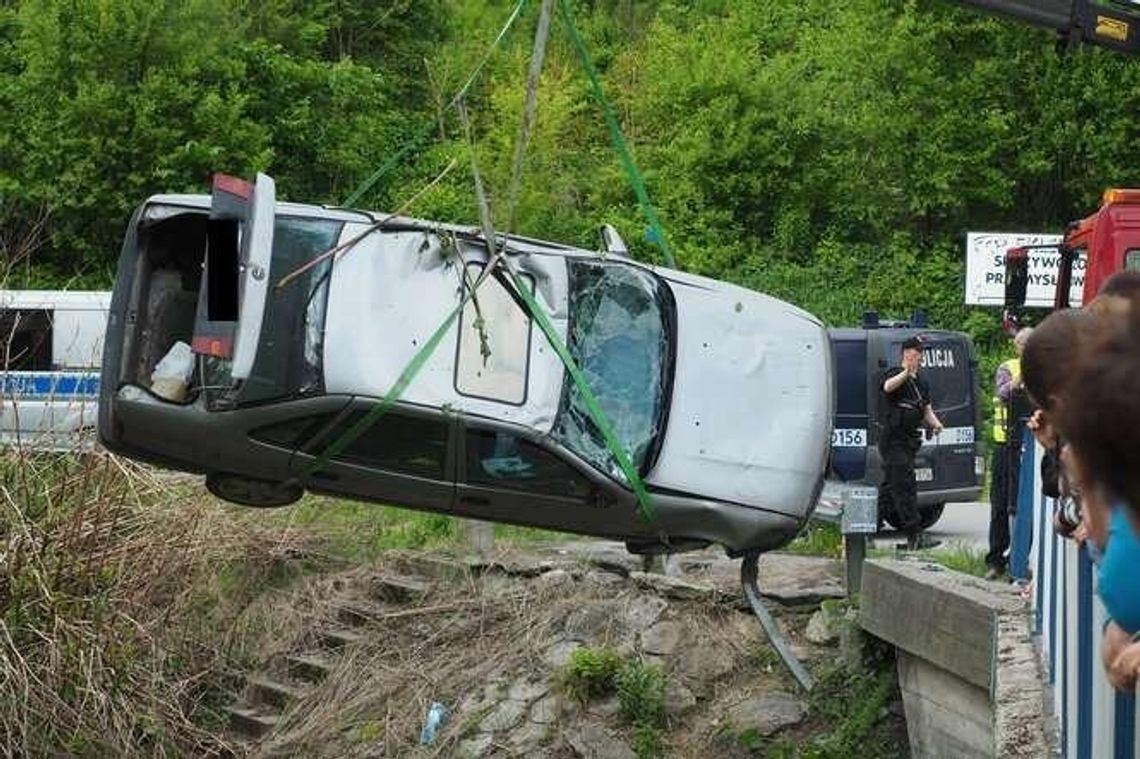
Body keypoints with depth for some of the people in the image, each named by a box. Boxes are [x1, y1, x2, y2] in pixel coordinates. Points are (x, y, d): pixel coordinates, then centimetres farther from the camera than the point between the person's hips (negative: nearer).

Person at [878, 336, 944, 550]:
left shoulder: (921, 382, 18)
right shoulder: (895, 374, -8)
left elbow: (926, 409, 24)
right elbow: (888, 387, -31)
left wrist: (934, 422, 2)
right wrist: (906, 373, -50)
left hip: (909, 440, 9)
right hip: (893, 439, -9)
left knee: (891, 486, 14)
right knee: (905, 487, -13)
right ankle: (915, 536, -18)